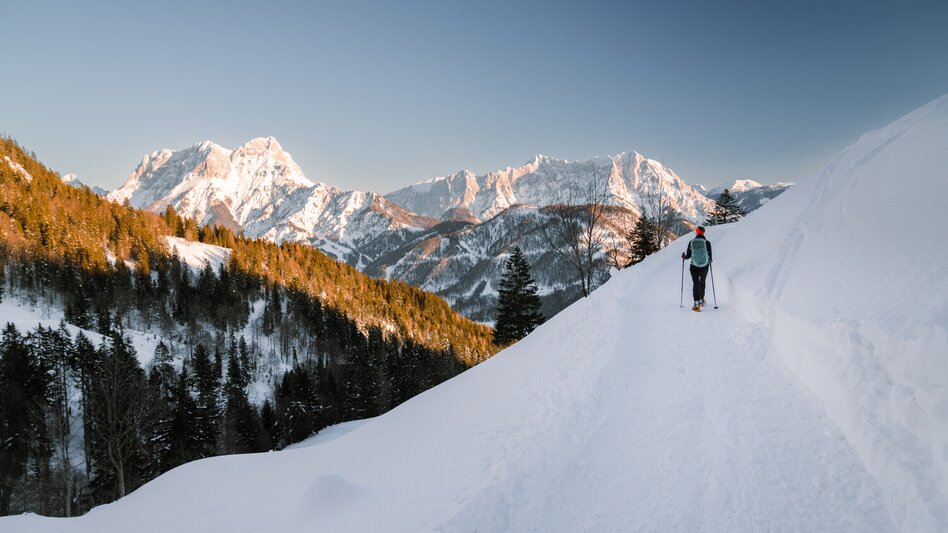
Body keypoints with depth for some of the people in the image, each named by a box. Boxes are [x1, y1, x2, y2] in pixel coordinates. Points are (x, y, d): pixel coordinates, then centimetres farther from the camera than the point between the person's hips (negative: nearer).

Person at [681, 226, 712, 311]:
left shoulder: (691, 242, -7)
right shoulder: (707, 242, -8)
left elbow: (688, 256, -2)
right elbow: (709, 256, -2)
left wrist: (683, 257, 21)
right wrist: (709, 261, 21)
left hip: (694, 266, -1)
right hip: (704, 266, 1)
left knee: (695, 283, 3)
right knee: (702, 282, 20)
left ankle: (696, 303, -9)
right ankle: (701, 300, 32)